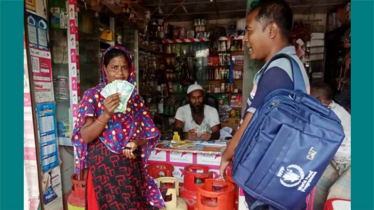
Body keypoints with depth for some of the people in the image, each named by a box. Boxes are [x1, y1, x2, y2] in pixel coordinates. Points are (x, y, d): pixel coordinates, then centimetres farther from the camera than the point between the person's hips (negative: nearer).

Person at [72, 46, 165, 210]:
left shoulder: (135, 98, 6)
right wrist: (106, 114, -27)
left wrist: (135, 142, -14)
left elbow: (149, 134, 7)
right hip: (103, 166, -3)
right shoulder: (92, 95, -5)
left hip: (131, 167, 4)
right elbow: (85, 136, -13)